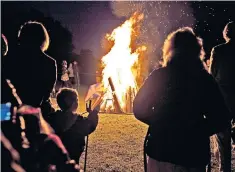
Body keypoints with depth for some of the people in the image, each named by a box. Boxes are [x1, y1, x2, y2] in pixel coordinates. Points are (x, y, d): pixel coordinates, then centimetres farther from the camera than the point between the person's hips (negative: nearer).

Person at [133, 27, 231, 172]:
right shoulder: (205, 80, -4)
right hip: (194, 154, 0)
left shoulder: (159, 76, -5)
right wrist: (197, 131, 10)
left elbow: (139, 110, -1)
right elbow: (221, 119, -3)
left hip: (160, 150, 1)